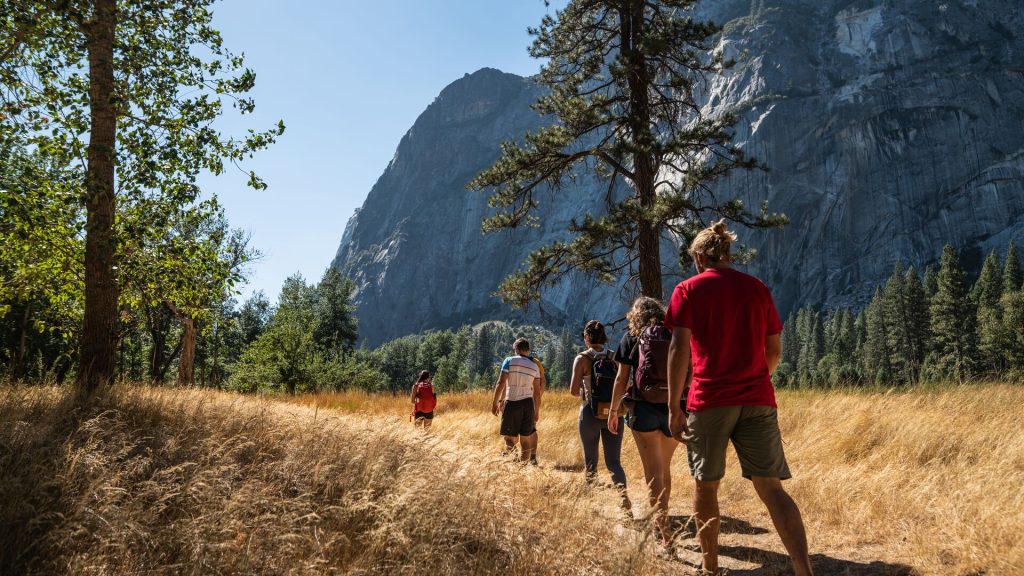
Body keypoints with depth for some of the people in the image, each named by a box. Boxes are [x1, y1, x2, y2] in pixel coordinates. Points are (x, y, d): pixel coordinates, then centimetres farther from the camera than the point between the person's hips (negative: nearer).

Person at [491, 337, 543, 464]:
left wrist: (494, 402, -5)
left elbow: (501, 383, -10)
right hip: (528, 403, 4)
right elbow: (537, 392, 10)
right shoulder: (534, 366, 10)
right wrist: (537, 411, 17)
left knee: (509, 435, 4)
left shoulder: (509, 361, -2)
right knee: (525, 437, 8)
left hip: (512, 403, -4)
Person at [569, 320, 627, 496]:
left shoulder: (582, 358, -5)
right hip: (614, 414, 3)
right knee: (614, 461, 6)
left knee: (590, 460, 15)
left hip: (591, 413, -2)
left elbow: (573, 390, -11)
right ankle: (622, 491, -18)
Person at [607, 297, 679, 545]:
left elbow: (621, 378, 1)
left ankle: (664, 533, -7)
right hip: (674, 409, 3)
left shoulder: (632, 337, 3)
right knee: (665, 467, 20)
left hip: (644, 408, -3)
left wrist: (614, 411, 10)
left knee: (653, 471, 0)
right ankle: (661, 518, 33)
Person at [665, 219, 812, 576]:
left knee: (706, 485, 13)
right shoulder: (757, 288, 11)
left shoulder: (688, 290, 0)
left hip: (709, 401, -3)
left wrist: (673, 407, -9)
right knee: (770, 487, 1)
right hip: (758, 400, 3)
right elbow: (774, 351, 13)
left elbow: (679, 349, -10)